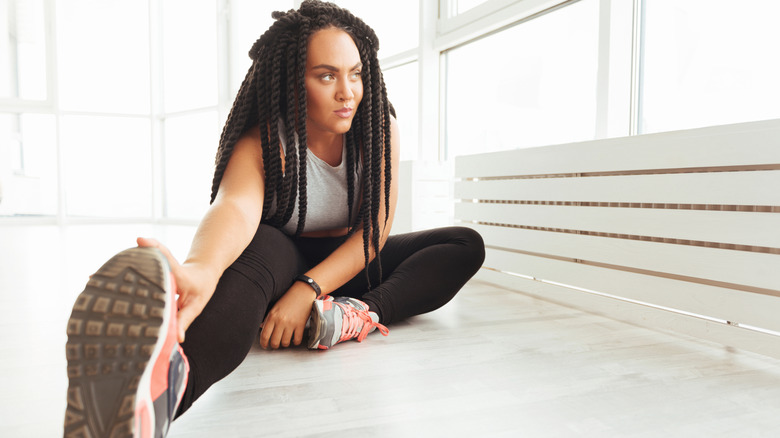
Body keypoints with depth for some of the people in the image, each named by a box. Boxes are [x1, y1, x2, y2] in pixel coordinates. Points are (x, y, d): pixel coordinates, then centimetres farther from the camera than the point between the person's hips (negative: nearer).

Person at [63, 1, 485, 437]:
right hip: (284, 260, -4)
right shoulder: (263, 141, -21)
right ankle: (172, 374, -70)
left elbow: (375, 229, -18)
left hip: (351, 266, 4)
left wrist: (307, 290, -33)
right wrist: (202, 268, -68)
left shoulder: (379, 126, -13)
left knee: (466, 246, -15)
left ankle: (358, 314, -38)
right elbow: (236, 204, -44)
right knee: (260, 245, -40)